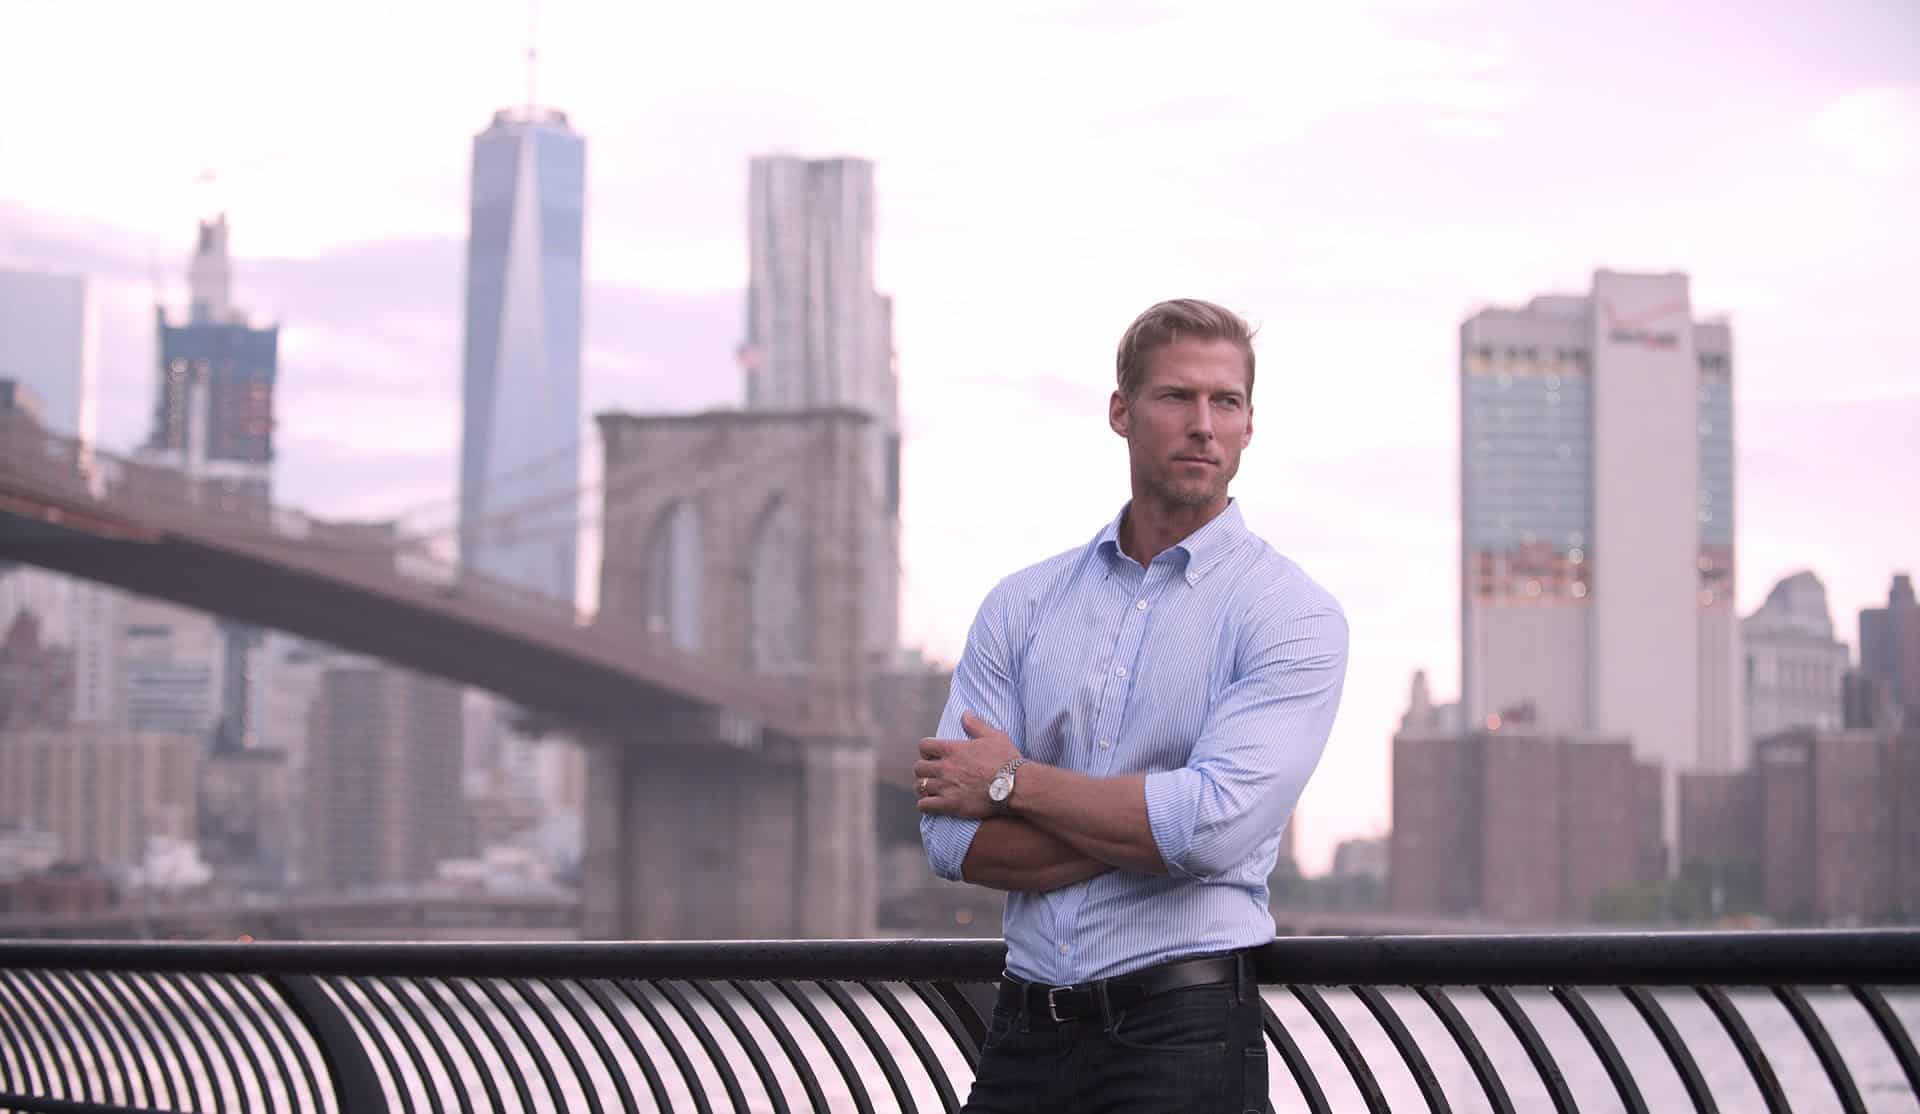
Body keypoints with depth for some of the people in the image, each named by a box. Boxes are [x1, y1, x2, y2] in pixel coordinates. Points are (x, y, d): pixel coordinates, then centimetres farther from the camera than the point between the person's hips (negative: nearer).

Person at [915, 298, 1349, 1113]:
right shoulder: (1021, 605, 8)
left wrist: (1014, 781, -8)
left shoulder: (1292, 615, -4)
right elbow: (952, 837, -2)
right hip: (1024, 1034, 4)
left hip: (1183, 1035, -3)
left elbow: (1217, 823, -19)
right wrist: (1149, 829, -13)